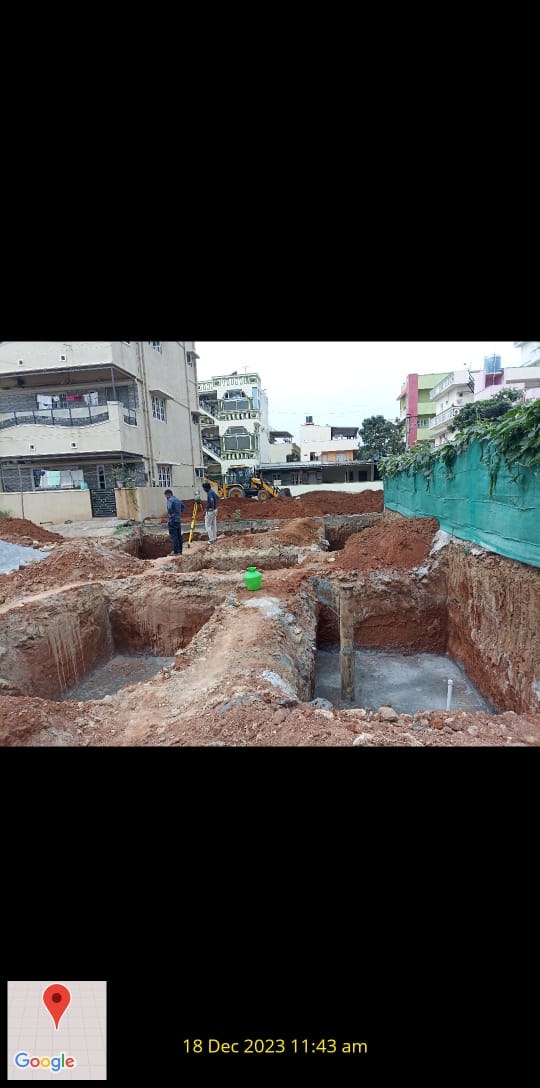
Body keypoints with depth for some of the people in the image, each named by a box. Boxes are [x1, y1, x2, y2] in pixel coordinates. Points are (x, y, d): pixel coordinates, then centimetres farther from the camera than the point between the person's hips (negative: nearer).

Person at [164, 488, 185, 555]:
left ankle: (176, 552, -6)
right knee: (179, 536, 10)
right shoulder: (178, 500, 13)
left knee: (173, 536, -6)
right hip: (178, 520, 8)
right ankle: (180, 551, 16)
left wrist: (170, 514, -16)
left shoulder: (170, 500, -13)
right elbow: (182, 506, 31)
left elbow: (169, 508, -31)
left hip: (172, 521, -8)